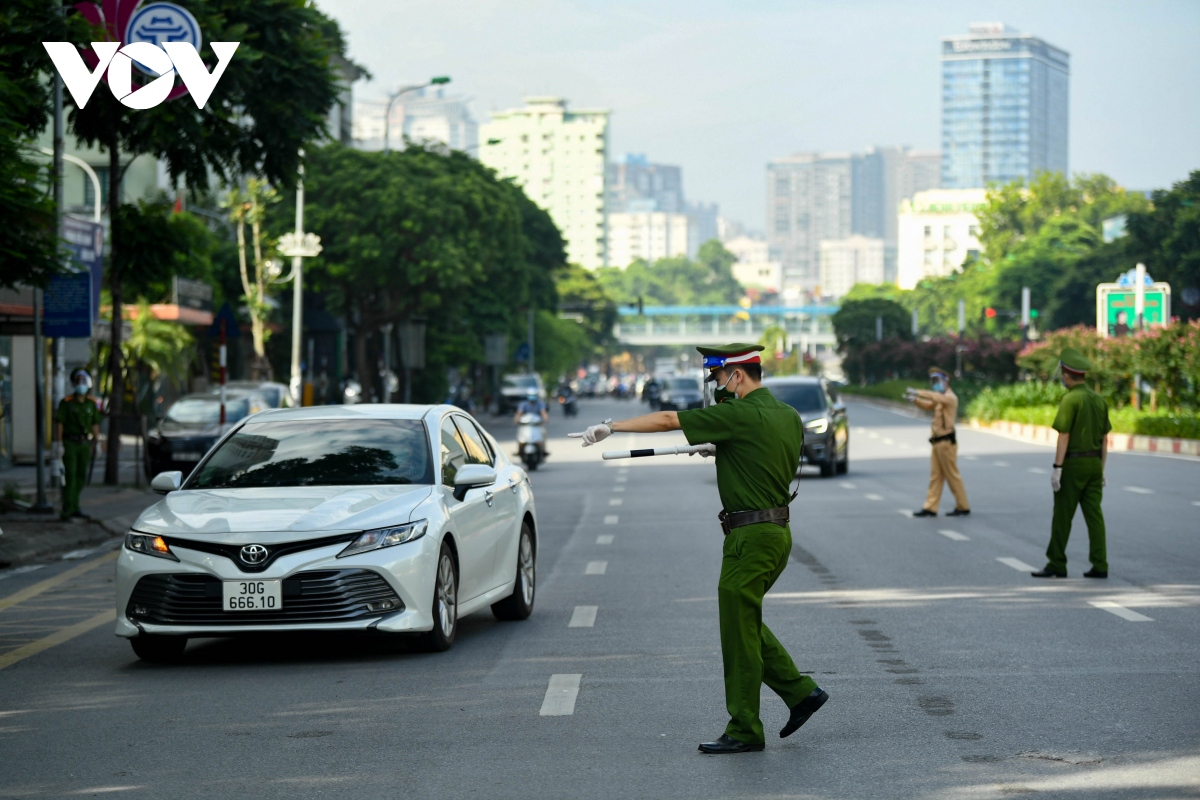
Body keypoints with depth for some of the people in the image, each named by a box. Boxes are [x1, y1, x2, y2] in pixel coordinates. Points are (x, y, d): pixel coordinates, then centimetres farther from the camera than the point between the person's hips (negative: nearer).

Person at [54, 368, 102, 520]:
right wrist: (59, 444, -12)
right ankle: (67, 509, -11)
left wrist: (97, 443, 9)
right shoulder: (66, 402, -6)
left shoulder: (92, 403, 8)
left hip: (85, 443, 5)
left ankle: (74, 507, 16)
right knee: (70, 475, -10)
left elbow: (95, 424, 12)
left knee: (81, 476, 7)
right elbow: (59, 423, -7)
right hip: (70, 443, -5)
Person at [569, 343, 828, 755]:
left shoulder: (739, 415, -16)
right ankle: (800, 691, 18)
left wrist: (610, 427, -7)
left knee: (739, 631, -1)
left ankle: (744, 731, 4)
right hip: (778, 531, 9)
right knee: (745, 623, 20)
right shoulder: (789, 416, 9)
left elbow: (666, 420, -14)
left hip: (751, 536, -9)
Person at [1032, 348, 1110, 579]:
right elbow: (1104, 439, 13)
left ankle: (1057, 564, 5)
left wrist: (1057, 468, -16)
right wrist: (1101, 471, 18)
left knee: (1062, 516, 1)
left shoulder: (1070, 399, -13)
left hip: (1073, 464, -7)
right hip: (1094, 464, 7)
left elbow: (1064, 436, -17)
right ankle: (1099, 566, -1)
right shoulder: (1099, 400, 10)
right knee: (1094, 515, 3)